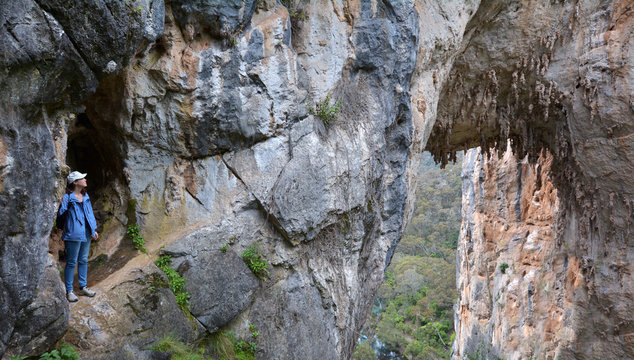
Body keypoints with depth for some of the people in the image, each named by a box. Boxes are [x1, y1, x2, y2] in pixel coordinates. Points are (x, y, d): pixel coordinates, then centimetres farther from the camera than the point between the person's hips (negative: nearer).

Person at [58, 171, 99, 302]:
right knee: (71, 262, 1)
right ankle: (69, 291, 11)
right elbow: (60, 211, -16)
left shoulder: (85, 196, 10)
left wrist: (94, 229, 16)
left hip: (86, 234, 7)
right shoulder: (68, 197, -12)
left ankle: (83, 287, 29)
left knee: (83, 261, 16)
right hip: (73, 234, -7)